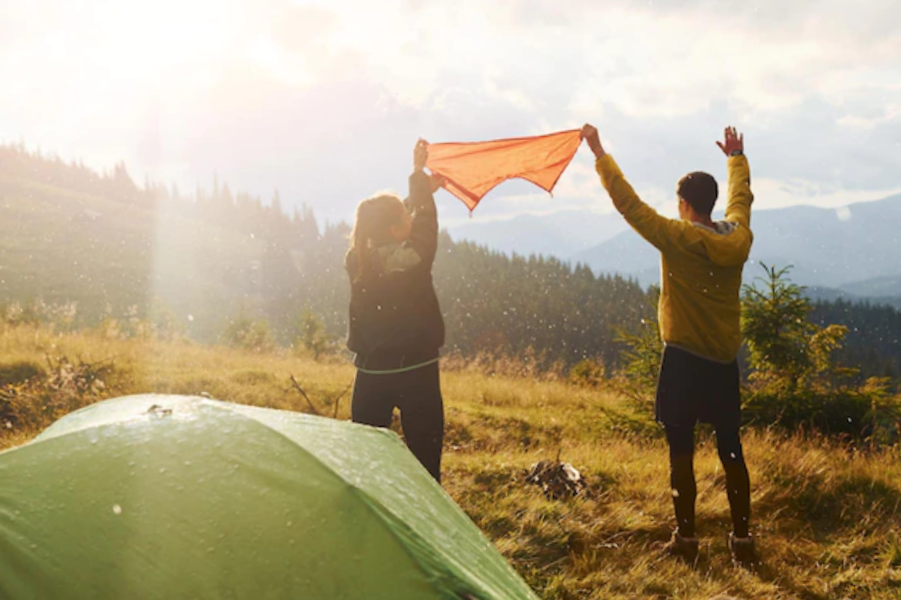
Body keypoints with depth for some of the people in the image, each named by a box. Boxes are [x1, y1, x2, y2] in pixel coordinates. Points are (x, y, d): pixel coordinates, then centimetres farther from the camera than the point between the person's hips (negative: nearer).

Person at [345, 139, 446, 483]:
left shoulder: (357, 262, -2)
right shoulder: (412, 261, -16)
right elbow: (424, 223, 3)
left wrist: (423, 189, 24)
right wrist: (419, 174, 16)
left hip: (370, 373, 5)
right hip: (416, 369, -4)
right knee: (424, 455, 6)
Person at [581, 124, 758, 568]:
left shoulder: (678, 239, -14)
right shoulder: (738, 238, 2)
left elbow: (628, 203, -11)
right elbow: (741, 197, 22)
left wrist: (599, 154, -4)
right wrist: (736, 158, 40)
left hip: (684, 361, -5)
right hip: (725, 363, 5)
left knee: (681, 452, 3)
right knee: (731, 450, 10)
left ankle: (686, 539, 8)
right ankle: (742, 540, 14)